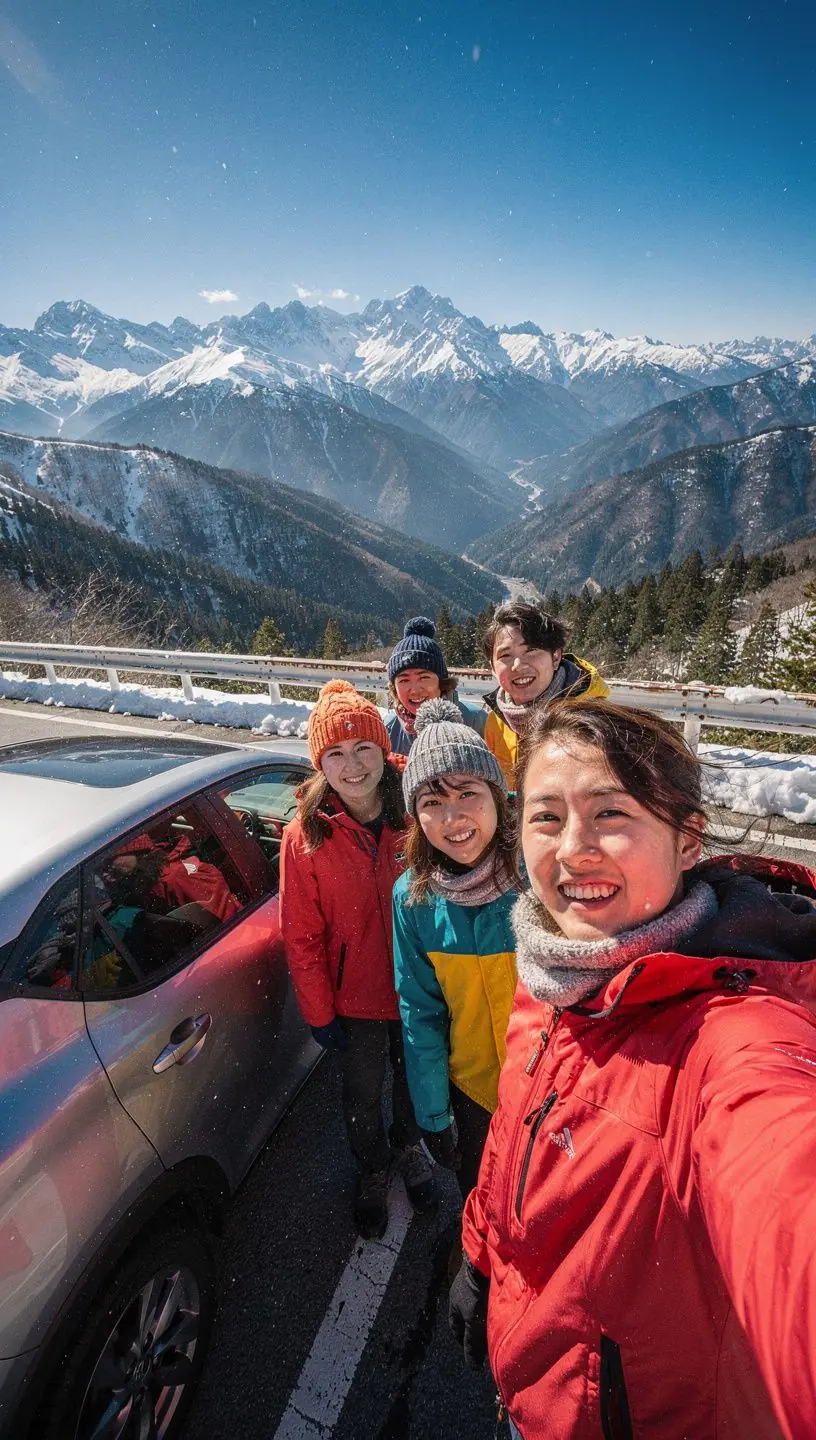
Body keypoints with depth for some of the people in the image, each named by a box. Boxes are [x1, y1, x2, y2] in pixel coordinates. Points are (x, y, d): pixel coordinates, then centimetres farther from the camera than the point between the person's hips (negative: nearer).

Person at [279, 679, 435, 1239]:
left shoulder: (412, 815, -15)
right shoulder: (305, 837, -18)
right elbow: (302, 937, -11)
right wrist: (320, 1014, -7)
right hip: (356, 997, -1)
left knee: (413, 1075, 25)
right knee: (363, 1095, 20)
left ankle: (408, 1146, 57)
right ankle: (373, 1170, 52)